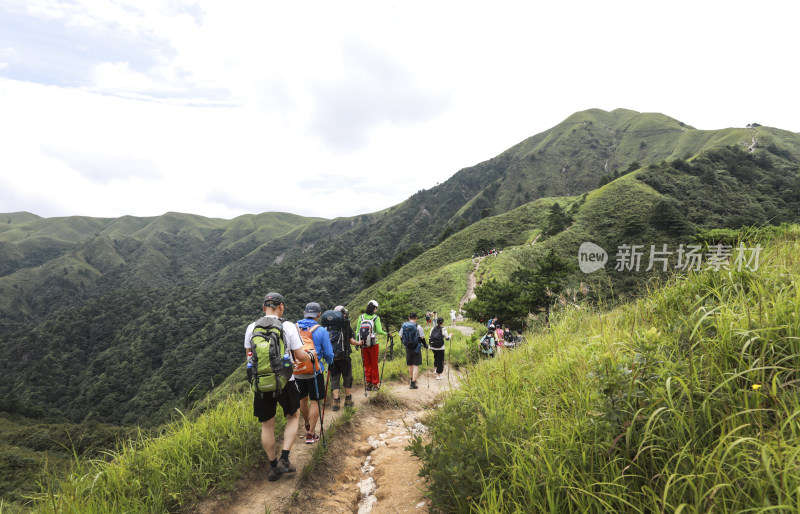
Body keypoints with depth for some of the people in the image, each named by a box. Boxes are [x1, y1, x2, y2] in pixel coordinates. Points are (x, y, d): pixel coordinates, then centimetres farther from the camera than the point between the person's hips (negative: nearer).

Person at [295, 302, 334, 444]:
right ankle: (311, 434, 7)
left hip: (297, 372, 4)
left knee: (303, 399, 20)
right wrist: (329, 362, 17)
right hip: (314, 371, -4)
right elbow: (328, 354, -6)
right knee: (315, 401, 7)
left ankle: (308, 425, 41)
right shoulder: (321, 331, -10)